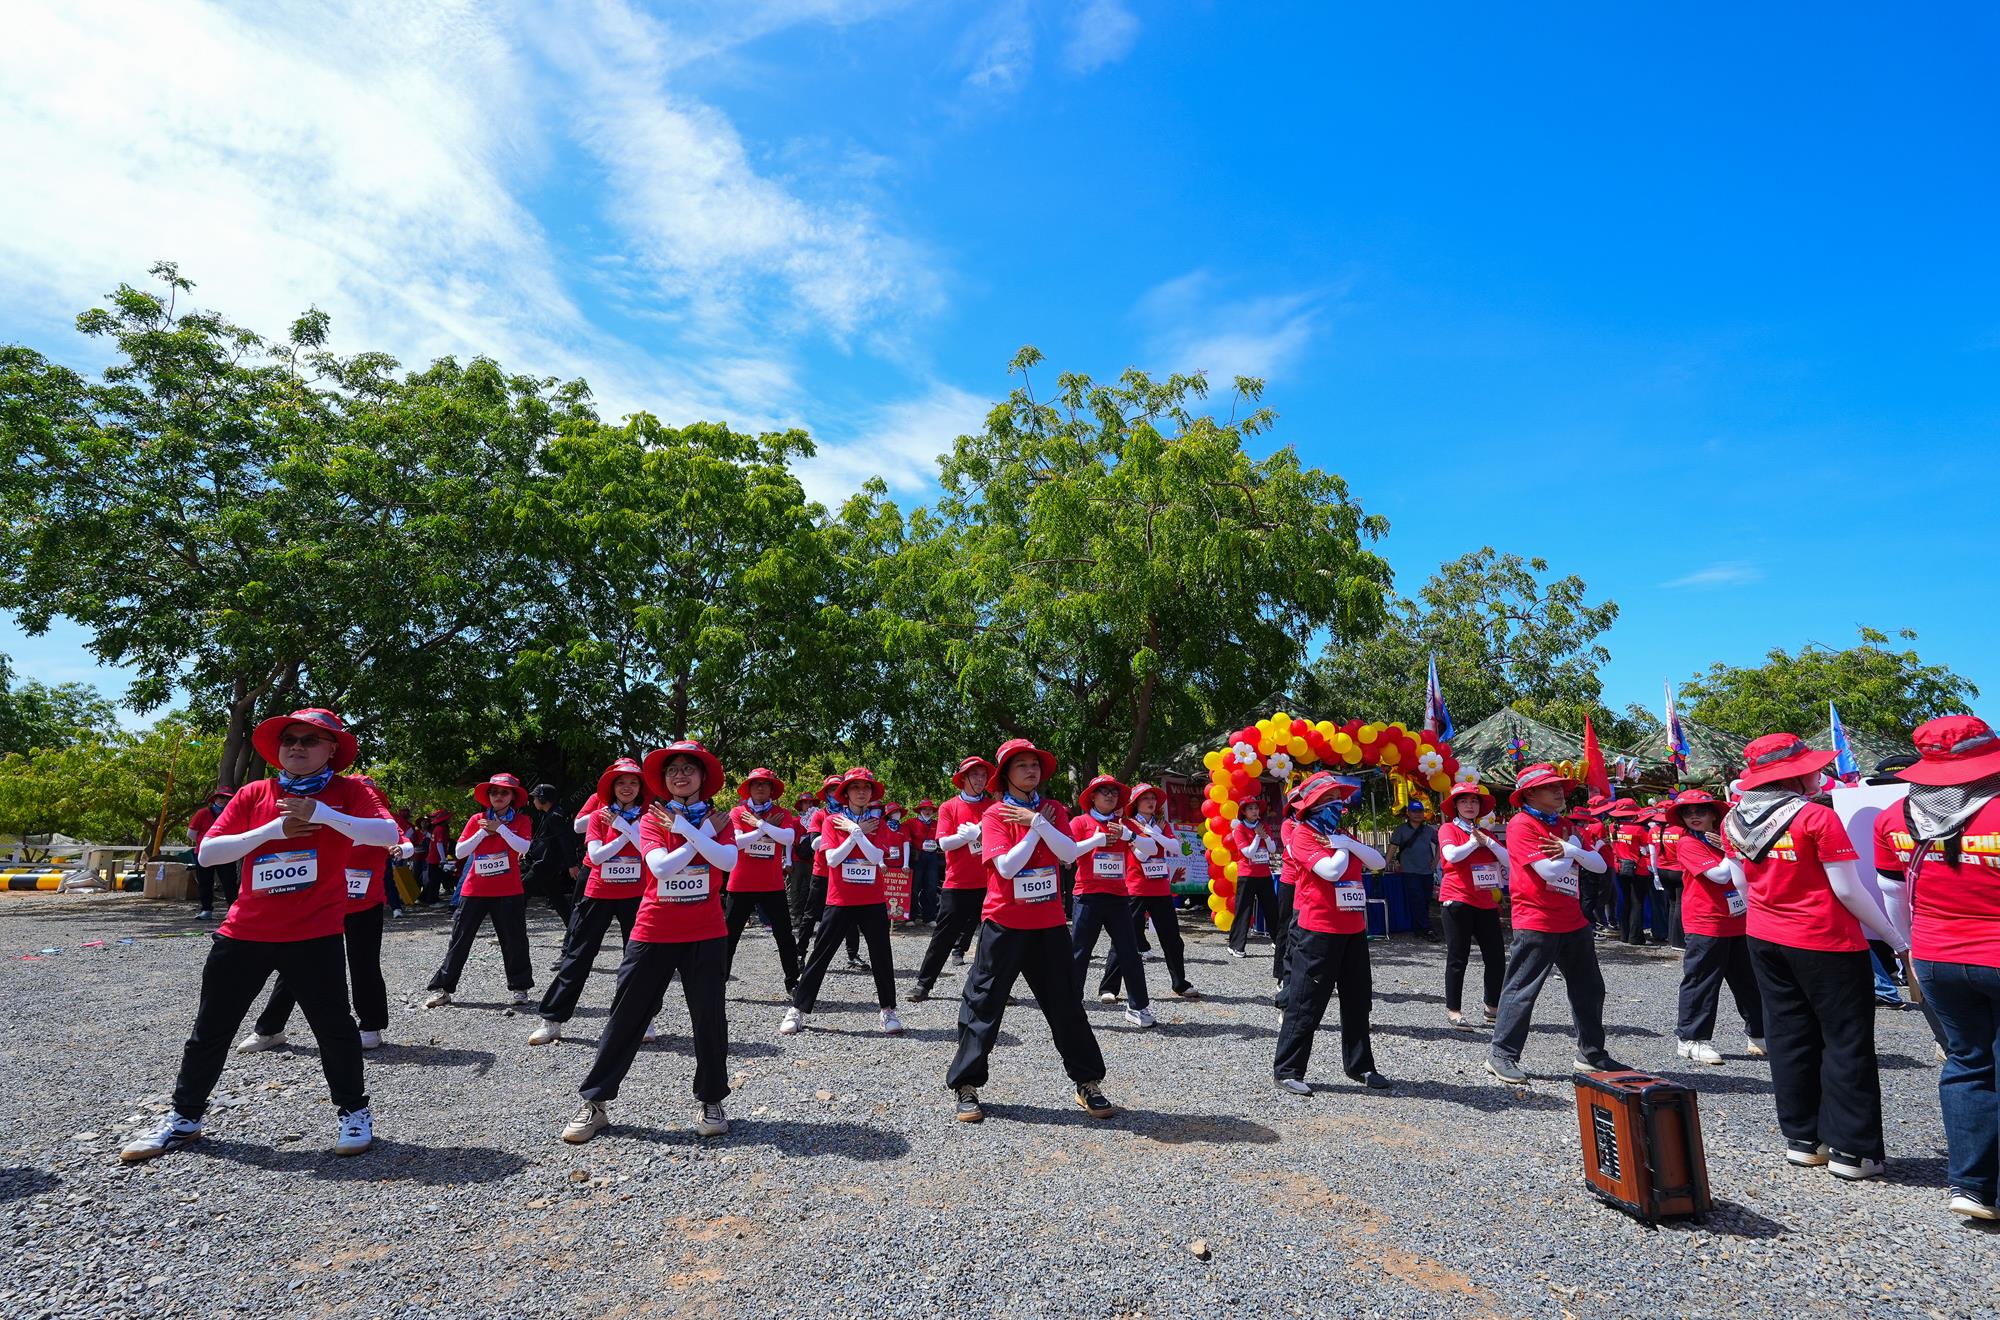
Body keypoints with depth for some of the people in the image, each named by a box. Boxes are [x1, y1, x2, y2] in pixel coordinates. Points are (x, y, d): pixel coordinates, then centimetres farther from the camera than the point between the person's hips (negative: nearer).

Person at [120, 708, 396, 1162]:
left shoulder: (346, 791, -4)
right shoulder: (253, 794, 5)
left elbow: (388, 833, -19)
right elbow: (207, 852, -1)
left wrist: (321, 814, -25)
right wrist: (272, 829, -14)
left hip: (315, 935, -4)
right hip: (243, 933, 4)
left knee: (332, 1025, 1)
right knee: (211, 1028, 15)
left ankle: (354, 1111, 19)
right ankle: (184, 1118, 36)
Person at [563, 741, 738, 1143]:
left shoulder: (718, 820, 3)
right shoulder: (652, 820, -1)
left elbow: (728, 861, -17)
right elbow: (660, 866, -18)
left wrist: (686, 827, -18)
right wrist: (703, 834, -15)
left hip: (706, 933, 1)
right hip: (654, 932, 0)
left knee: (709, 1016, 3)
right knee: (626, 1015, 6)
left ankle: (711, 1101, 19)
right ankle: (595, 1103, 19)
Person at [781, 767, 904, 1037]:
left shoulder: (878, 822, 4)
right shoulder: (832, 820, 0)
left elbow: (876, 857, -11)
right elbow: (832, 859, -12)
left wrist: (854, 830, -14)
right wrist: (860, 832, -12)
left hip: (873, 901, 1)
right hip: (839, 900, -1)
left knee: (881, 956, 3)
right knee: (820, 955, 4)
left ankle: (888, 1011, 18)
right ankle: (797, 1010, 15)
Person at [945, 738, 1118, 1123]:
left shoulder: (1054, 810, 6)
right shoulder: (995, 815, -7)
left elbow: (1069, 853, -9)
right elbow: (1007, 867, -19)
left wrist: (1037, 821, -16)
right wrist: (1037, 825, -14)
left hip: (1049, 923, 3)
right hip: (1005, 922, -3)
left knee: (1066, 1004, 10)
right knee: (984, 1003, 1)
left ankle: (1089, 1083, 22)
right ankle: (966, 1087, 13)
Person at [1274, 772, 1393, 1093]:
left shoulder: (1342, 833, 16)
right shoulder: (1302, 833, -9)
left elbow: (1378, 862, 7)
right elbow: (1330, 870, -22)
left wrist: (1348, 842, -6)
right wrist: (1342, 847, -4)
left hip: (1353, 928, 8)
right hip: (1318, 930, -8)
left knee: (1358, 1000, 16)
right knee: (1306, 1001, -4)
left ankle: (1359, 1065, 30)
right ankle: (1287, 1070, 4)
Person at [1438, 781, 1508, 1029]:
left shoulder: (1486, 833, 15)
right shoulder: (1448, 829, -2)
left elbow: (1509, 860, 3)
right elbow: (1451, 855, -22)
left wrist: (1486, 841, -8)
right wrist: (1473, 842, -7)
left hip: (1486, 903, 6)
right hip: (1457, 901, -6)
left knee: (1496, 957, 7)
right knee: (1458, 958, -1)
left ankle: (1493, 1007, 23)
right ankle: (1452, 1010, 7)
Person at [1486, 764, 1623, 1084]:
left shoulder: (1564, 825, 15)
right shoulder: (1521, 825, -12)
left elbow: (1599, 865, 7)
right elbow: (1549, 870, -21)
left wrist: (1569, 850, -11)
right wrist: (1573, 849, -3)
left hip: (1573, 922, 9)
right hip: (1536, 922, -8)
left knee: (1589, 989, 16)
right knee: (1522, 989, -4)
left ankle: (1591, 1054, 30)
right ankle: (1501, 1055, 3)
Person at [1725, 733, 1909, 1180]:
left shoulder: (1734, 820, 1)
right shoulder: (1817, 817, -16)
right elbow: (1849, 891, -14)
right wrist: (1897, 940, -3)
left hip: (1764, 939, 6)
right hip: (1826, 943, -5)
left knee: (1789, 1036, 13)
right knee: (1846, 1042, 7)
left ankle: (1801, 1138, 21)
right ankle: (1851, 1150, 12)